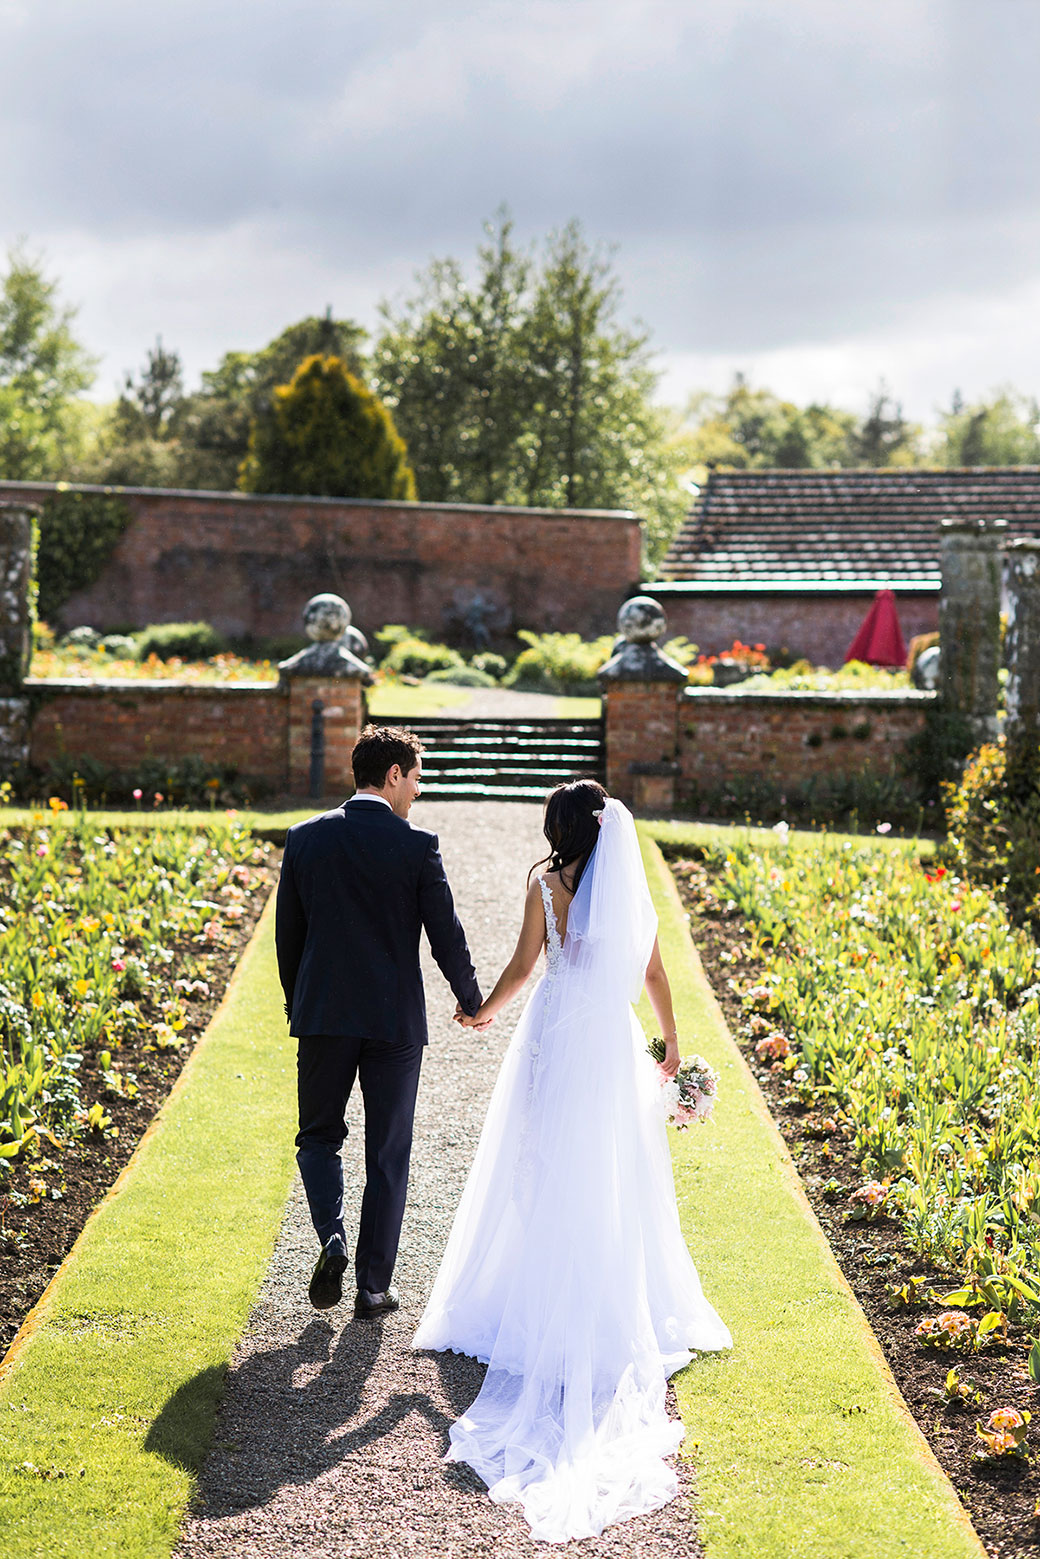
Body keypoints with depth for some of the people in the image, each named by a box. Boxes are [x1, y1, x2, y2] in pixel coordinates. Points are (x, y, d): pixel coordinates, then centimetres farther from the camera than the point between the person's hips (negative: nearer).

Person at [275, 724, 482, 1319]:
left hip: (323, 1014, 2)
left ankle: (332, 1236, -7)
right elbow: (446, 935, -5)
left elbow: (287, 933, 6)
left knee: (319, 1135, 18)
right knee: (388, 1153, 8)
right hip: (395, 1019, -2)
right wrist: (470, 1000, 12)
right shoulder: (417, 846, -8)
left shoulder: (305, 838, 1)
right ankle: (373, 1285, 11)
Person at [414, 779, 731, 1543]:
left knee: (546, 1172, 6)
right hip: (614, 1045, 3)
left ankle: (543, 1303, 7)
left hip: (555, 1039, -3)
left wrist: (483, 1012, 12)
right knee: (615, 1178, 10)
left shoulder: (547, 883, -7)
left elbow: (522, 967, -5)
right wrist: (671, 1041, 20)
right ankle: (620, 1310, 12)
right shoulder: (633, 889, 3)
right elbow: (655, 974, 8)